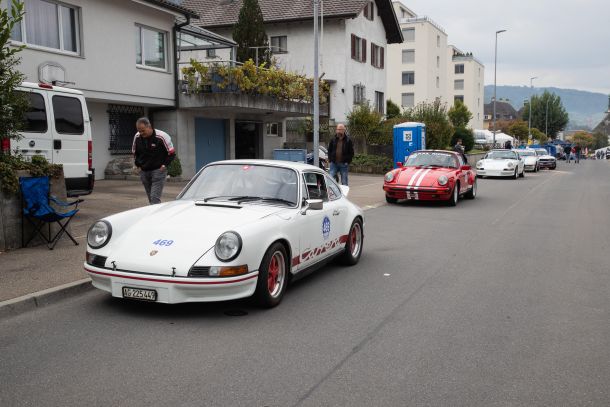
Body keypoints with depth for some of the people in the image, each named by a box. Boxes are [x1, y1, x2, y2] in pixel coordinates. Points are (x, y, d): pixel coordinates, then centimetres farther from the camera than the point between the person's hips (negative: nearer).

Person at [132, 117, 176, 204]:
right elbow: (134, 152, 17)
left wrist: (164, 165, -10)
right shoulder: (137, 137, -1)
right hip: (144, 171, 5)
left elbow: (171, 153, -5)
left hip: (158, 170, -5)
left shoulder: (161, 136, -14)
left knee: (155, 198, -15)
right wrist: (138, 164, 6)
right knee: (150, 199, 11)